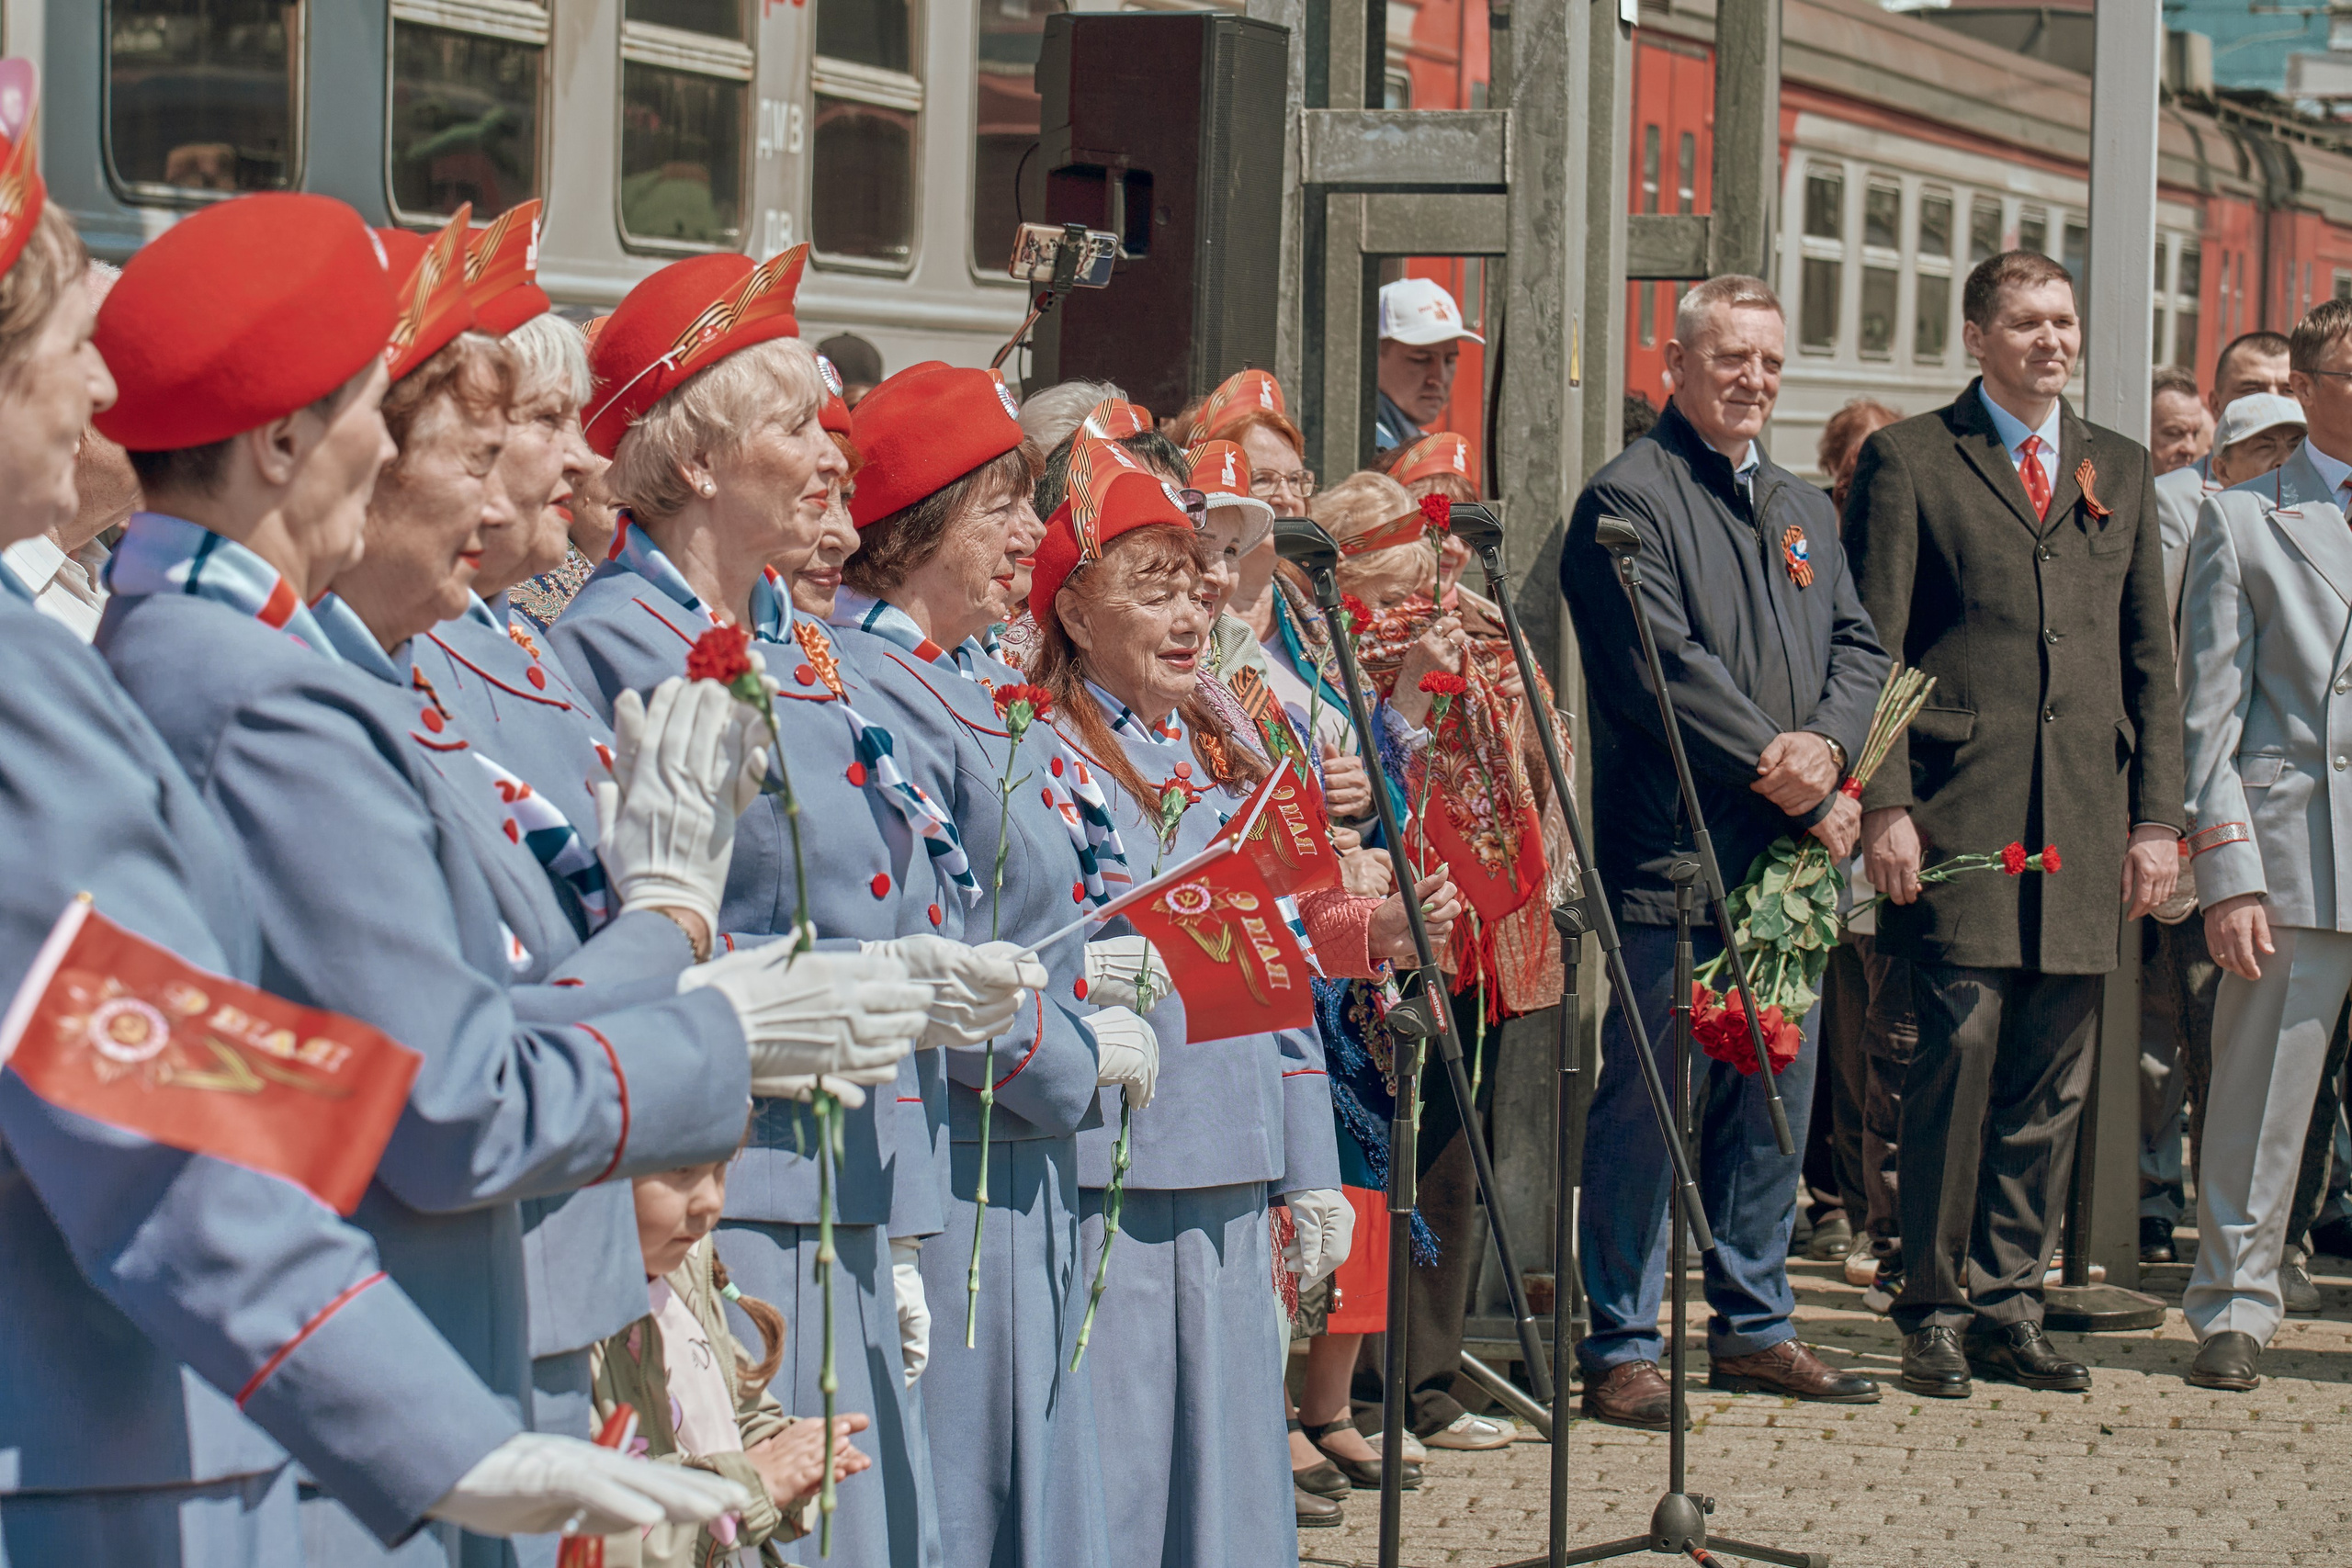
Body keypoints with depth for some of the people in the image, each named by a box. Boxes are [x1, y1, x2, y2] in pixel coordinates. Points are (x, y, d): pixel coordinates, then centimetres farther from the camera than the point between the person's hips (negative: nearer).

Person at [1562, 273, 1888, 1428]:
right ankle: (1620, 1350, 2)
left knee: (1773, 1106, 12)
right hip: (1672, 857, -7)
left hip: (1787, 856, 7)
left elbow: (1858, 647, 14)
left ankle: (1754, 1326, 23)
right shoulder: (1628, 499, -5)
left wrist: (1828, 746, -8)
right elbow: (1666, 664, -14)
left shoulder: (1802, 509, 20)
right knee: (1649, 1107, -4)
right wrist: (1777, 770, -14)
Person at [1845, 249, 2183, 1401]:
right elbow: (1871, 645, -1)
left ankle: (2009, 1305, 14)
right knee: (1961, 1040, -10)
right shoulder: (1909, 460, 4)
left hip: (2084, 821, 4)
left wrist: (2156, 816, 9)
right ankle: (1933, 1311, 0)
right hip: (1957, 815, -4)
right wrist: (1884, 800, -10)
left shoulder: (2119, 471, 18)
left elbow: (2151, 656, 17)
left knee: (2051, 1077, 5)